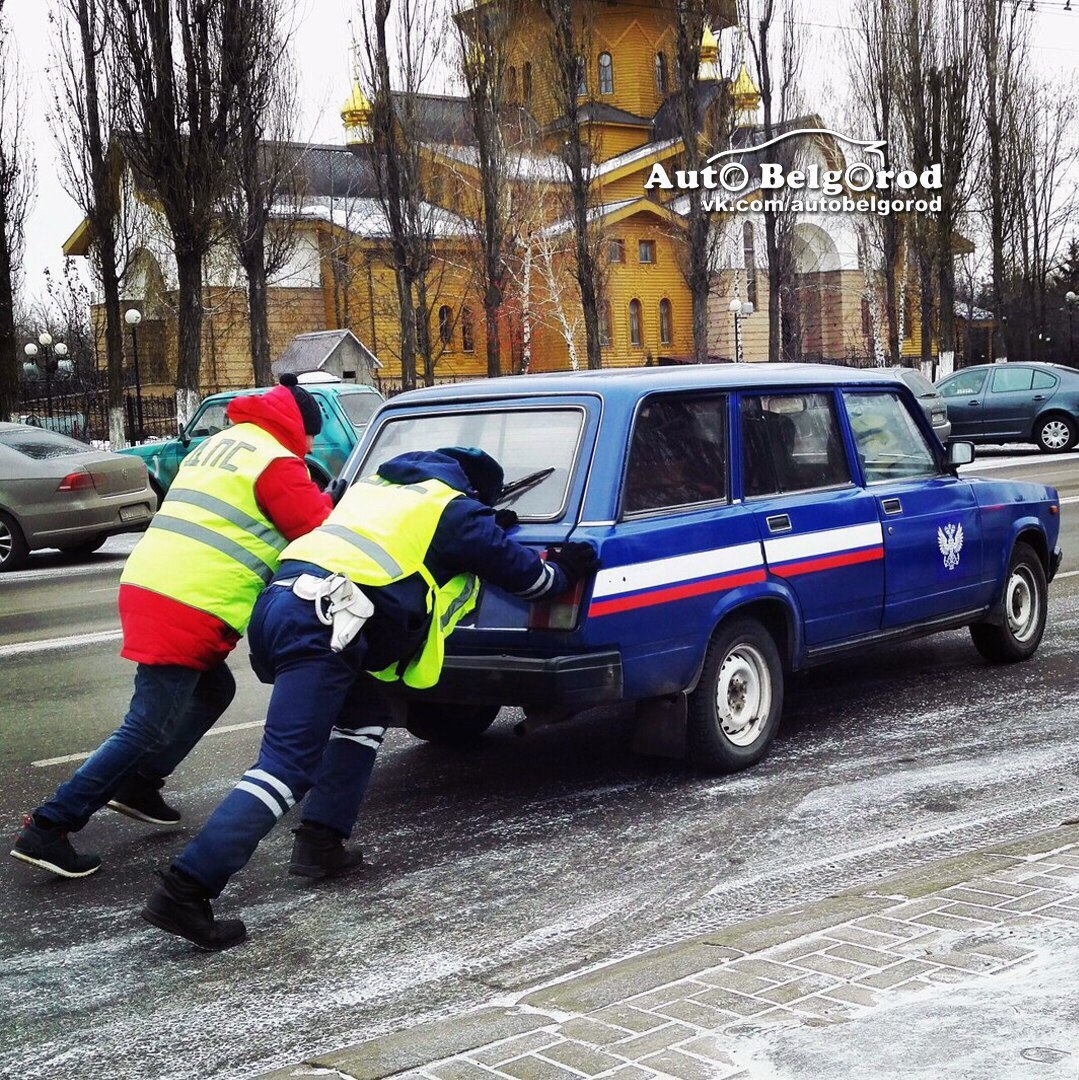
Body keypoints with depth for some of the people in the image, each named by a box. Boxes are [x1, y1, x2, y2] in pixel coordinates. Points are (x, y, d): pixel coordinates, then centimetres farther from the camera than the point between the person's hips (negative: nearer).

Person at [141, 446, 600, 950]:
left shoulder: (377, 483, 32)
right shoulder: (457, 511, 12)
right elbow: (523, 571, 21)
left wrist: (488, 529, 53)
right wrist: (565, 570, 42)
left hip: (280, 601, 9)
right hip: (323, 622, -9)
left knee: (365, 716, 26)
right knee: (287, 767, -12)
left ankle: (320, 844, 18)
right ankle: (185, 890, -21)